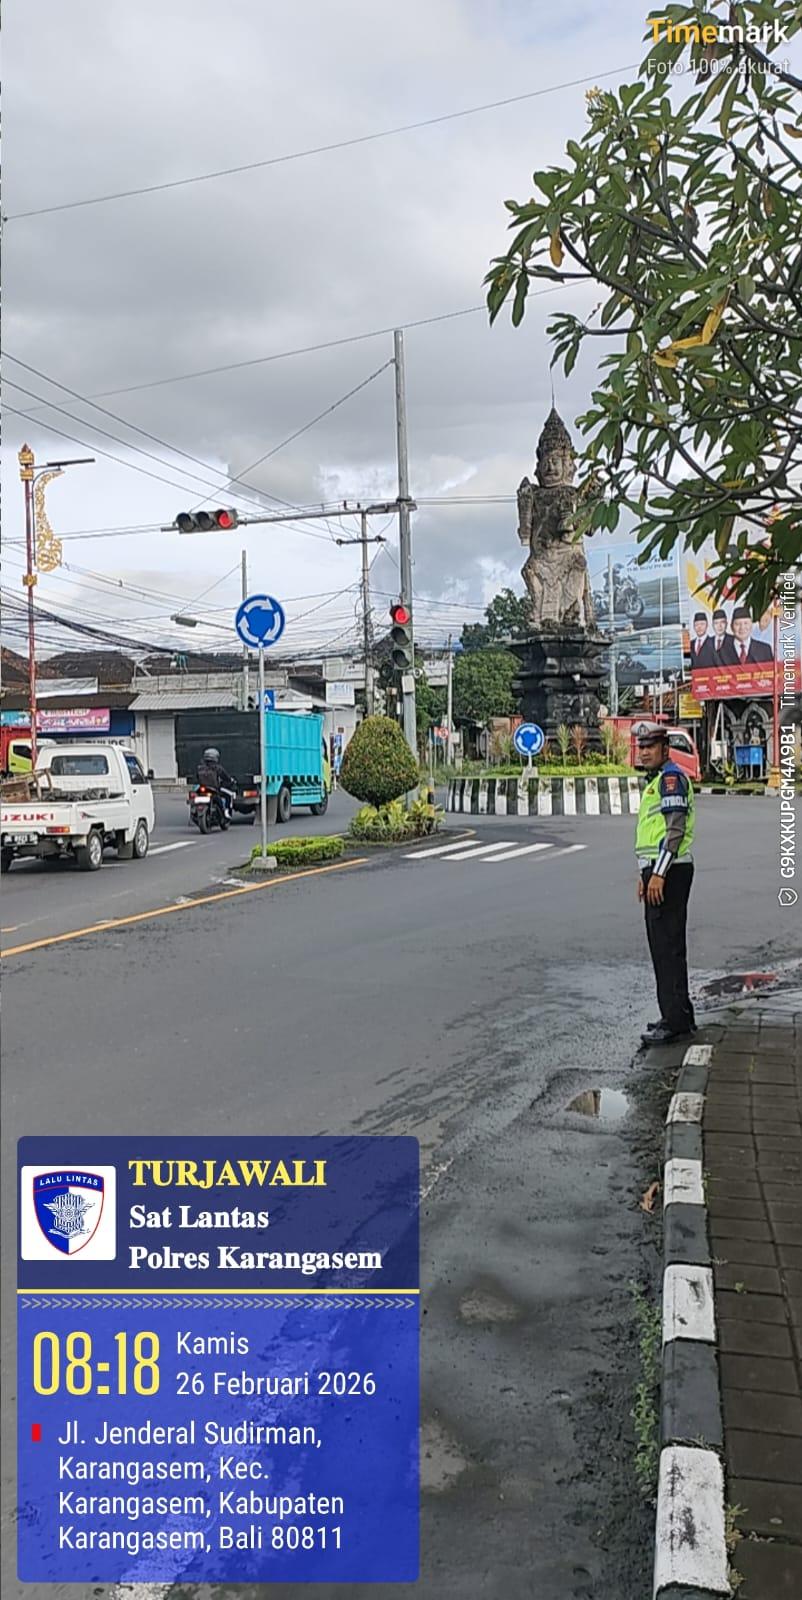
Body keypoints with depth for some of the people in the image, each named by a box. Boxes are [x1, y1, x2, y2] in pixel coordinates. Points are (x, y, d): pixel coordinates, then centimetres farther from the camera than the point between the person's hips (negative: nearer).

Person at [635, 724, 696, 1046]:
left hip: (670, 873, -11)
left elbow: (676, 829, -19)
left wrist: (658, 874, -23)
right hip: (659, 873, 11)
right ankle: (679, 1015, 21)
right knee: (663, 945, 14)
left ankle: (675, 1020, -6)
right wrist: (646, 873, 25)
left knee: (668, 945, -9)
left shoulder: (671, 777, -11)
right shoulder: (656, 780, 21)